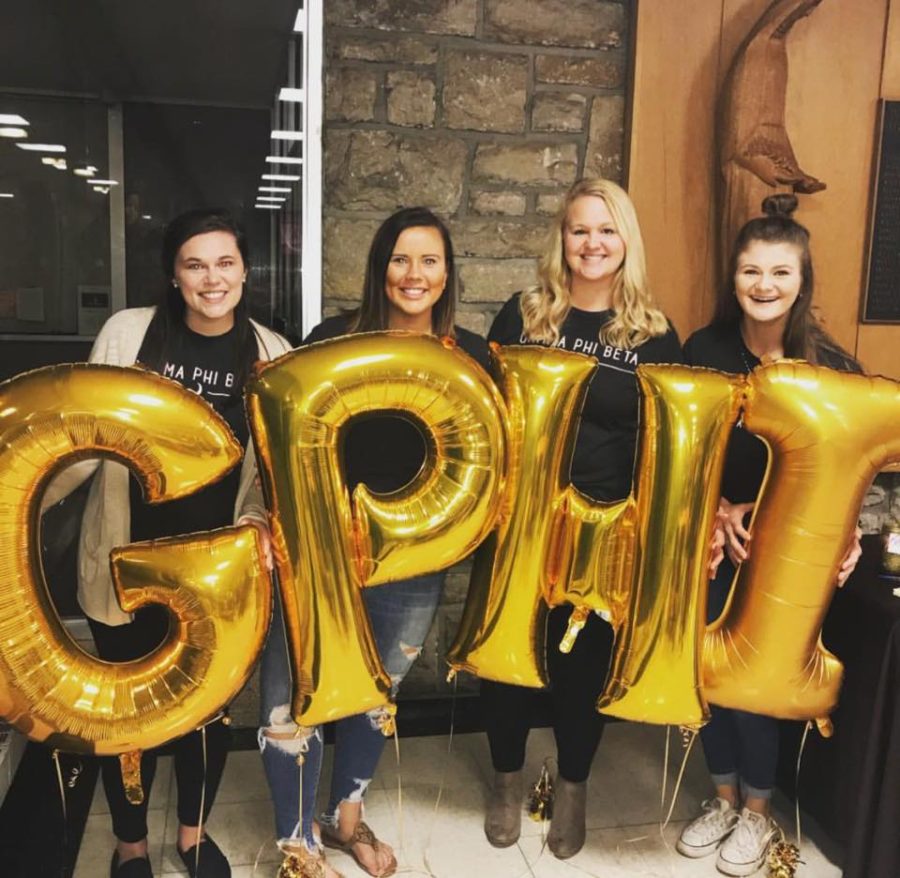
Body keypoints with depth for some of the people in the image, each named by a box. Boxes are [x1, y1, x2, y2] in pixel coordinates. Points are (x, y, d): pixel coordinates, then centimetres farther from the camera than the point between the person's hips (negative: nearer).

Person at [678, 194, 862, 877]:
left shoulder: (832, 365, -7)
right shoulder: (703, 350, -5)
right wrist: (720, 512, -16)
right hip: (713, 535, 2)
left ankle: (757, 813, 28)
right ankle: (725, 796, 34)